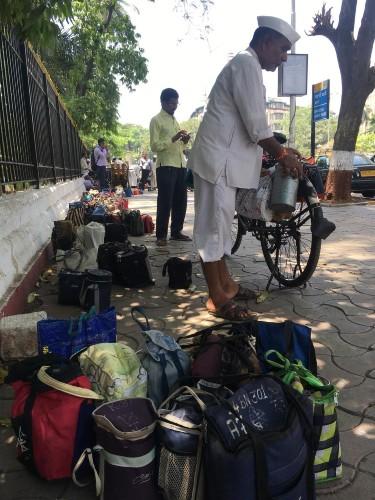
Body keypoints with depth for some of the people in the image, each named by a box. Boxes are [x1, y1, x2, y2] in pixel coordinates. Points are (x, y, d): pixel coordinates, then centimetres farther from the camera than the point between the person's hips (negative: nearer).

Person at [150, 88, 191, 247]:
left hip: (180, 165, 7)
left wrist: (184, 141, 4)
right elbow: (155, 146, -9)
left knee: (180, 201, 7)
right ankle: (161, 235, 2)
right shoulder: (156, 120, 0)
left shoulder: (175, 120, 22)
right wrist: (173, 139, -18)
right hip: (165, 166, -7)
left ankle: (176, 232, 17)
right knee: (165, 202, -5)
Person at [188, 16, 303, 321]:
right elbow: (257, 126, -18)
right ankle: (217, 299, 2)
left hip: (225, 160, 11)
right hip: (218, 160, -11)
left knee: (221, 224, 14)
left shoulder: (245, 66, 21)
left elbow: (249, 126, 22)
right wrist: (282, 155, -7)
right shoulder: (246, 64, -11)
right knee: (213, 227, -6)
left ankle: (225, 284, 26)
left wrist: (279, 151, 18)